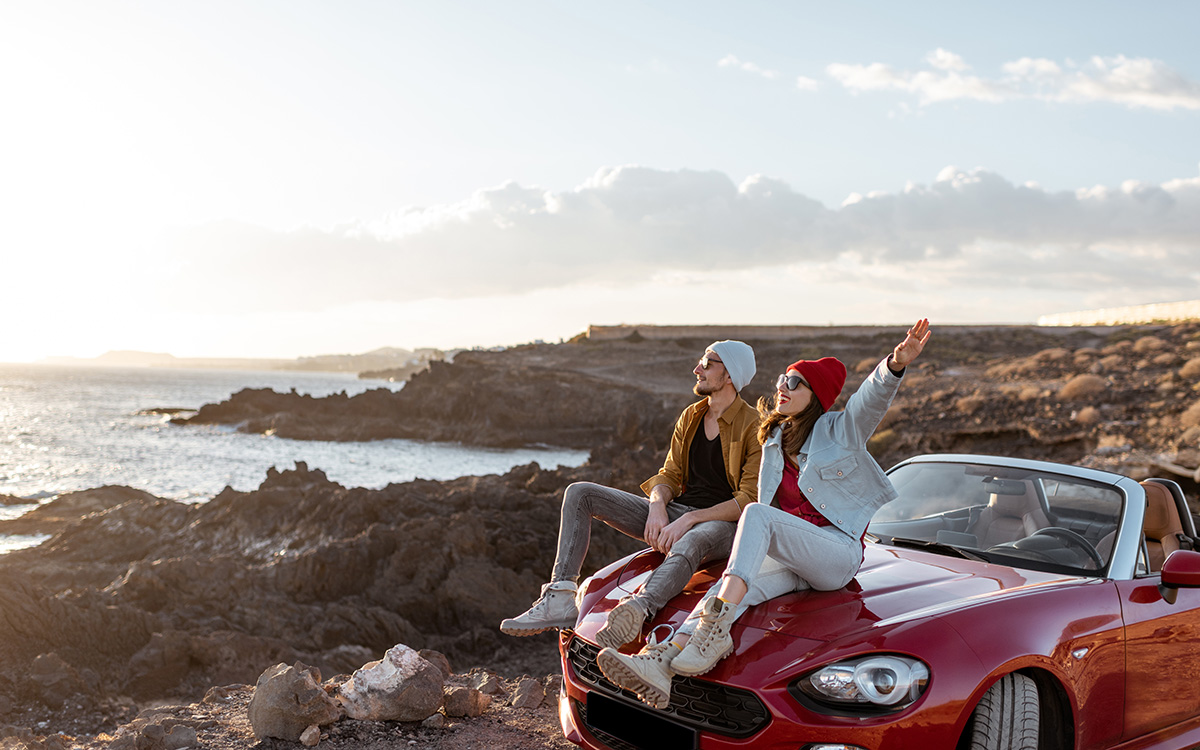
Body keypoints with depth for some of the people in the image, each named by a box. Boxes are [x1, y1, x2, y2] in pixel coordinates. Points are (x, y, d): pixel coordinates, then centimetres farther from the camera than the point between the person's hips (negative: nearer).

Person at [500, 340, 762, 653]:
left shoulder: (754, 427, -7)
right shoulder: (690, 417, 15)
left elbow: (750, 500, -14)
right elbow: (669, 475, 12)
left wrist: (689, 520, -22)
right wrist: (657, 508, -11)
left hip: (722, 523, -7)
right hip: (674, 512, 7)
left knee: (689, 545, -46)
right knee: (579, 493, -7)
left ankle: (635, 611, -75)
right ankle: (560, 600, -25)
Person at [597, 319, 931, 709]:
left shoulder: (840, 430, 3)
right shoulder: (774, 443, 20)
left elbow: (873, 398, -17)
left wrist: (896, 363, -36)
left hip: (838, 553, -5)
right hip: (789, 562, 5)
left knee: (758, 515, -31)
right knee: (733, 586, -27)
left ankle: (716, 623, -49)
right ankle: (661, 663, -51)